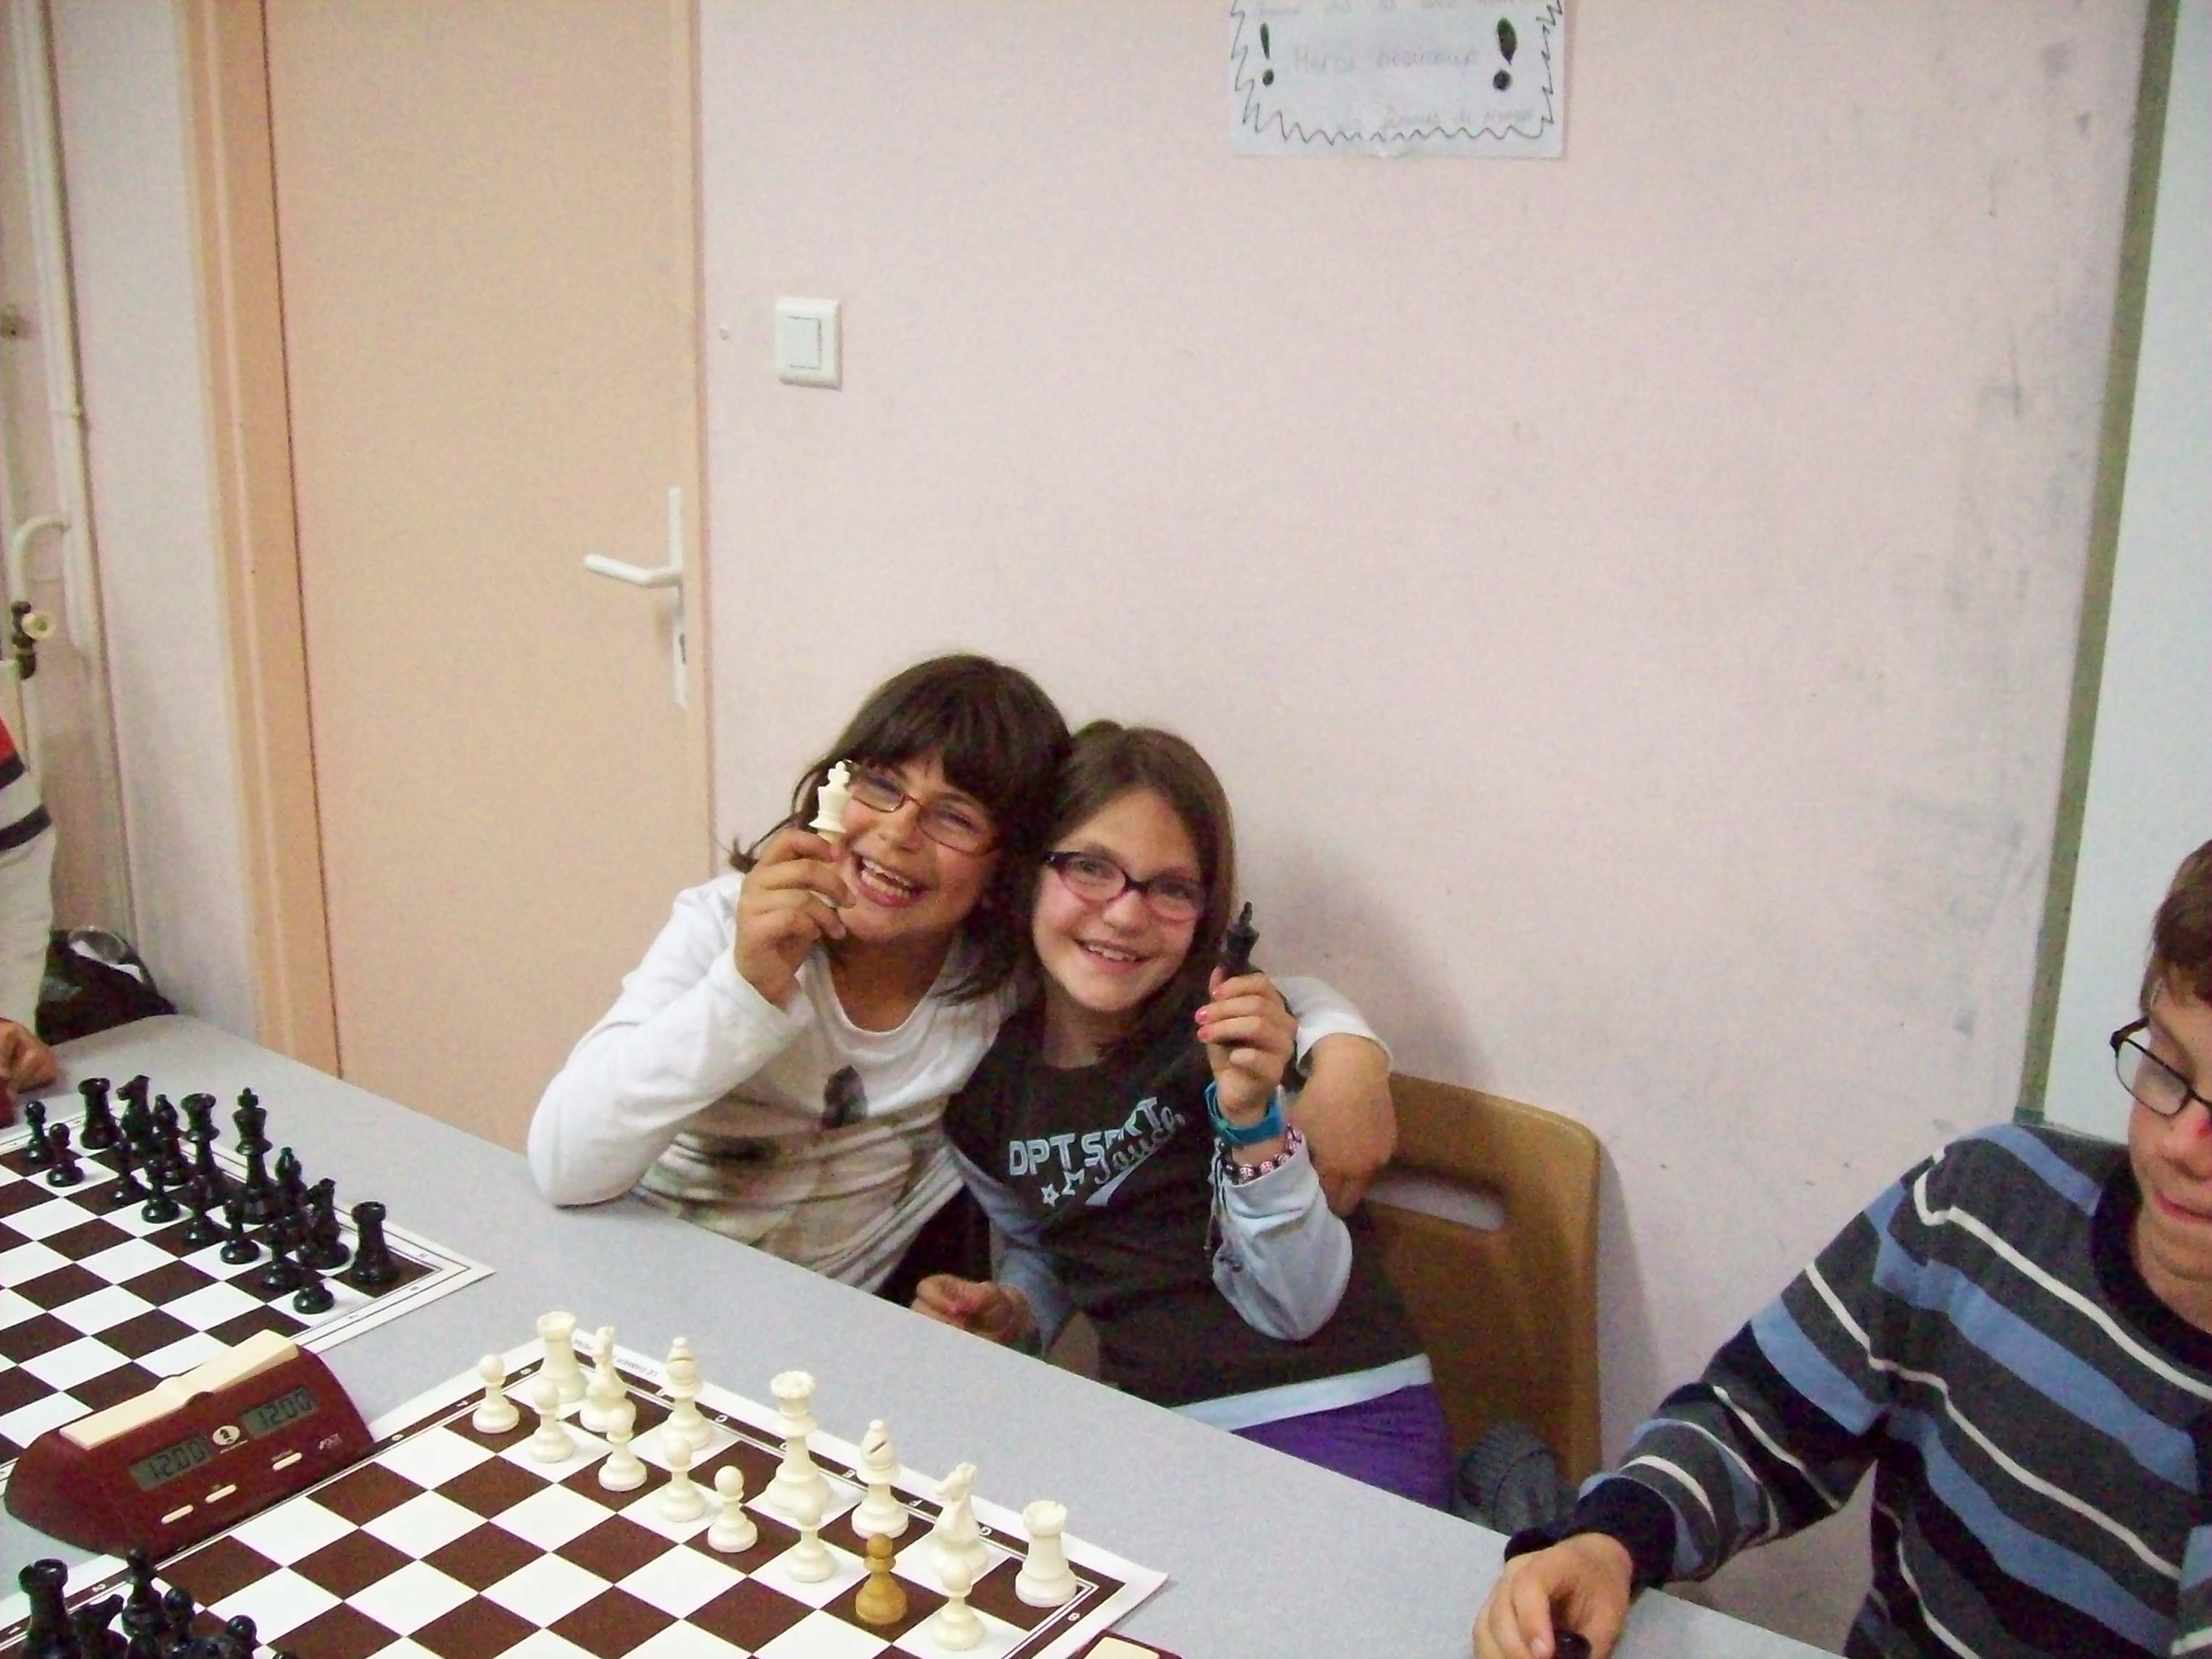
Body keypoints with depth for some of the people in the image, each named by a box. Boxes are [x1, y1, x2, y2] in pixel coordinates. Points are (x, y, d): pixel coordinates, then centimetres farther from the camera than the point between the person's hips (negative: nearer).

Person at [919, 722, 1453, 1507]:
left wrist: (1251, 1116, -24)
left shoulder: (1239, 1030, -8)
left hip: (1336, 1422, -4)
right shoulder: (984, 1073, 2)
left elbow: (1294, 1309, -12)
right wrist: (1006, 1312, 1)